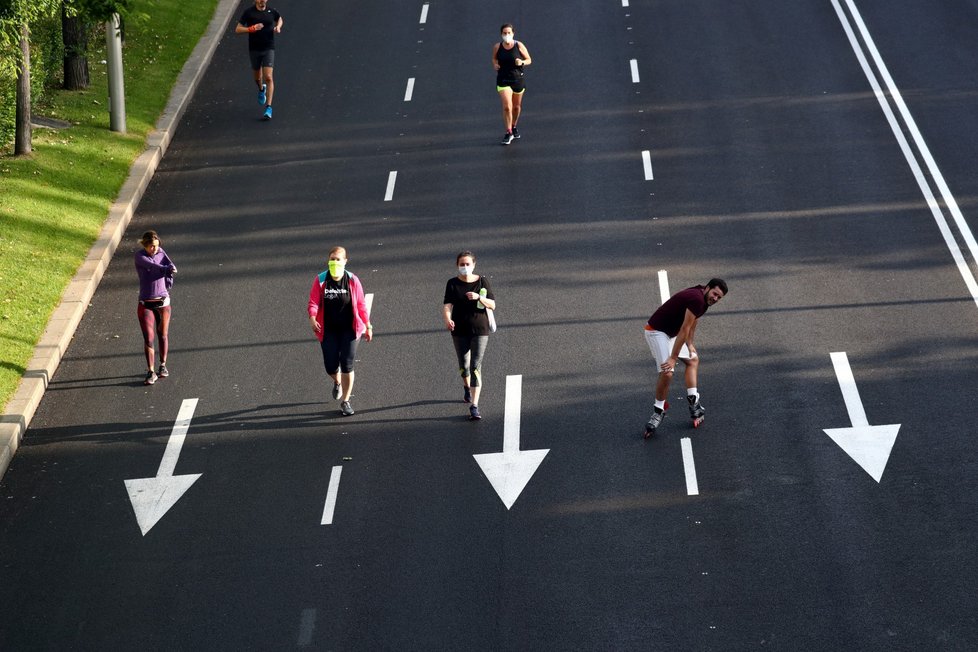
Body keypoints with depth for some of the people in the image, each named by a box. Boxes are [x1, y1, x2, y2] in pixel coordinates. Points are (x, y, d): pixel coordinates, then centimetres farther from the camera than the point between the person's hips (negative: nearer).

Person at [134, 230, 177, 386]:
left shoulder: (160, 252, 2)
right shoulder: (139, 255, -8)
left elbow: (171, 267, -10)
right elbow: (151, 265, -25)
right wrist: (165, 269, -32)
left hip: (162, 301, 3)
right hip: (146, 304, -3)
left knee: (163, 335, 12)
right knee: (149, 338, -7)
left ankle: (163, 366, 29)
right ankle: (151, 372, -4)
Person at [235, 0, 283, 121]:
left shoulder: (271, 11, 0)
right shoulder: (249, 12, -6)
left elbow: (279, 19, 23)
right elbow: (237, 29, -6)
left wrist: (278, 27, 1)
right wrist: (252, 29, -21)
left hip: (268, 48, -1)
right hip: (254, 49, 1)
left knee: (268, 77, -13)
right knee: (258, 77, 17)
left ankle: (268, 107, -13)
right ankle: (261, 89, 53)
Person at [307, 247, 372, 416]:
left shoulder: (352, 281, -6)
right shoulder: (320, 280, -5)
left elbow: (361, 305, 1)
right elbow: (313, 302, -7)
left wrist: (368, 326, 3)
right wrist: (312, 318, -27)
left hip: (348, 329, -1)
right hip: (328, 331, 1)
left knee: (347, 365, -5)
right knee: (331, 366, 1)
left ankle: (345, 401, 10)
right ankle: (337, 381, 39)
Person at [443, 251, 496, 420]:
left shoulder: (481, 282, -2)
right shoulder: (453, 284, -2)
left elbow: (492, 305, -3)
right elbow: (447, 306, -13)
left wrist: (479, 297, -22)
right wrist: (448, 319, -34)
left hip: (480, 330, -2)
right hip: (460, 331, 2)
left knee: (476, 366, -10)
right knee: (463, 365, 16)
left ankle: (474, 406, -13)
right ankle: (466, 387, 50)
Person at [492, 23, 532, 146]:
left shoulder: (519, 46, -8)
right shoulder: (497, 47, -5)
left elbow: (529, 60, 0)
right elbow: (494, 58, 15)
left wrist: (522, 62, -20)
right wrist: (495, 64, -7)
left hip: (517, 79, 1)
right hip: (503, 80, -1)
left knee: (516, 106, 16)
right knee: (507, 107, -14)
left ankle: (514, 127, 41)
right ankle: (508, 133, -6)